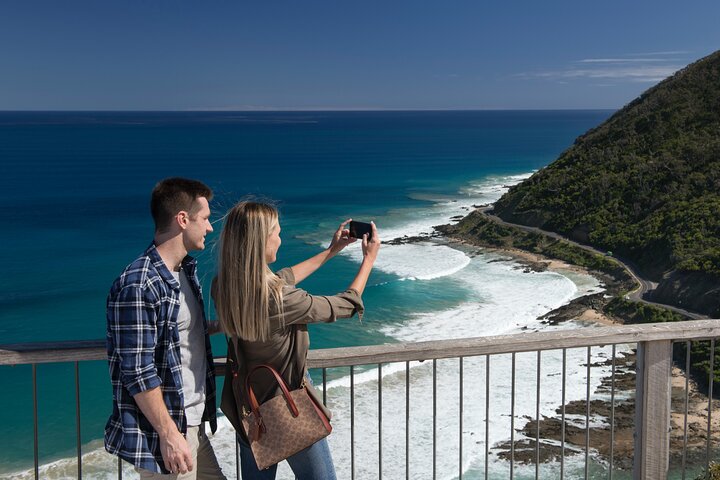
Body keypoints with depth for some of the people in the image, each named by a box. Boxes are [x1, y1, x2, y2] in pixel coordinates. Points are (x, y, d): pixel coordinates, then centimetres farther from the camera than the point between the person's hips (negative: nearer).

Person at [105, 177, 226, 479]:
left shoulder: (186, 270, 9)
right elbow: (138, 373, -21)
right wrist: (168, 435, -20)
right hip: (162, 431, -9)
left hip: (194, 425, 9)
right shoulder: (138, 286, -20)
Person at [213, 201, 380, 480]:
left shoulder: (223, 287, -10)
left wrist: (330, 251, 15)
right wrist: (369, 259, 0)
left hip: (249, 411, 7)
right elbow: (346, 305, -14)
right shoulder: (279, 300, -31)